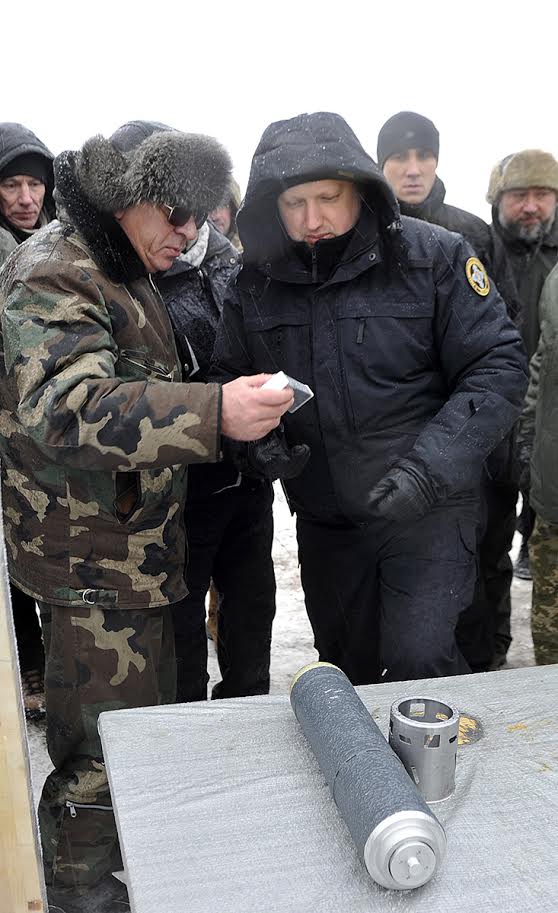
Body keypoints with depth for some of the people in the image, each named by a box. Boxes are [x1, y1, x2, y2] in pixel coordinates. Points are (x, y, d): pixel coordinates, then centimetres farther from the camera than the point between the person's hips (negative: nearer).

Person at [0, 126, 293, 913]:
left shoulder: (120, 272, 14)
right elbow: (68, 406, -38)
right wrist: (213, 411, -49)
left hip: (135, 548, 10)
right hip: (91, 560, -10)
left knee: (149, 709, 23)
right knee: (107, 738, 1)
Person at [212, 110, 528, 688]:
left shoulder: (434, 256, -11)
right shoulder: (257, 281, -1)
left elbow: (498, 368, -13)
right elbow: (228, 380, 8)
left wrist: (431, 466, -24)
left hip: (429, 511, -4)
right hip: (324, 518, 4)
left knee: (418, 664, -10)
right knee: (345, 672, 18)